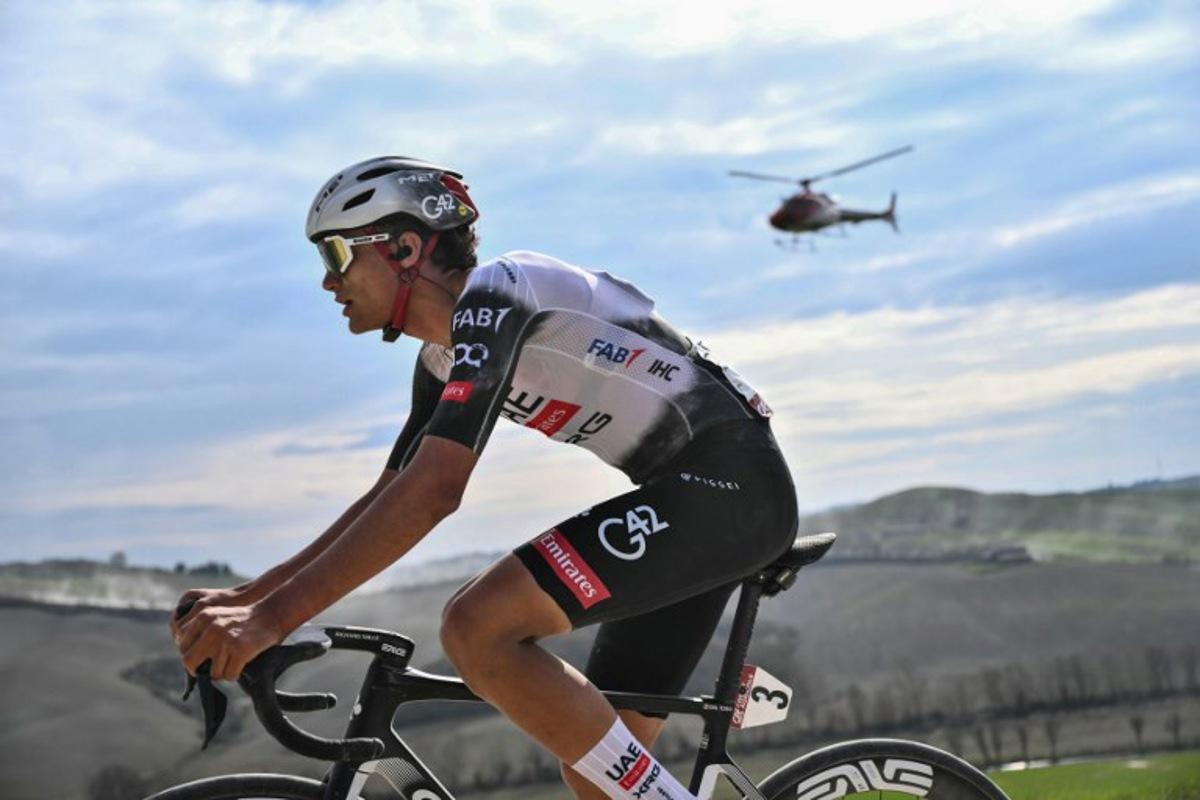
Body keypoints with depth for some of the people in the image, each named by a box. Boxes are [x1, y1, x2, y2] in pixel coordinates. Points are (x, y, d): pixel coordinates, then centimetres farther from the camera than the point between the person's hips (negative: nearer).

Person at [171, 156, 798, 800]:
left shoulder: (491, 295, -16)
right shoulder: (446, 356, 14)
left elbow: (433, 491, -27)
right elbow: (388, 497, 20)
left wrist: (275, 615, -29)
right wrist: (247, 598, 11)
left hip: (723, 487, -10)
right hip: (705, 494, 10)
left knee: (477, 627, -22)